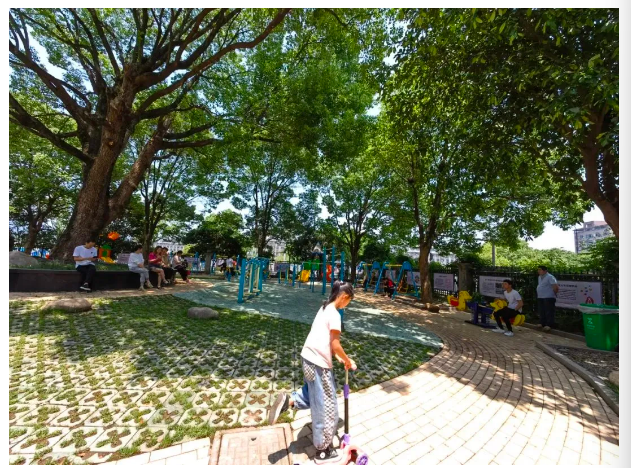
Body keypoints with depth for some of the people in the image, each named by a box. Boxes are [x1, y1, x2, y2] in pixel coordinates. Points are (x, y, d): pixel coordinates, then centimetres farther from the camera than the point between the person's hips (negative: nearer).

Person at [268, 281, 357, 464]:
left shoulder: (324, 308, 8)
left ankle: (288, 401, 17)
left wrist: (338, 357, 16)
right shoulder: (334, 314, -19)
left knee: (316, 395, 28)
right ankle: (323, 451, 30)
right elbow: (335, 345, -18)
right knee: (325, 406, 11)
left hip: (309, 358, 9)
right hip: (319, 363, -8)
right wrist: (348, 361, -1)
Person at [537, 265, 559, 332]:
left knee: (549, 312, -3)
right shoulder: (539, 277, 14)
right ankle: (542, 323, 23)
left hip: (548, 298, -9)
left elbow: (556, 287, -19)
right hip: (540, 297, 9)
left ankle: (549, 325, 2)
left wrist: (553, 293, -6)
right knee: (541, 311, 14)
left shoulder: (550, 277, -14)